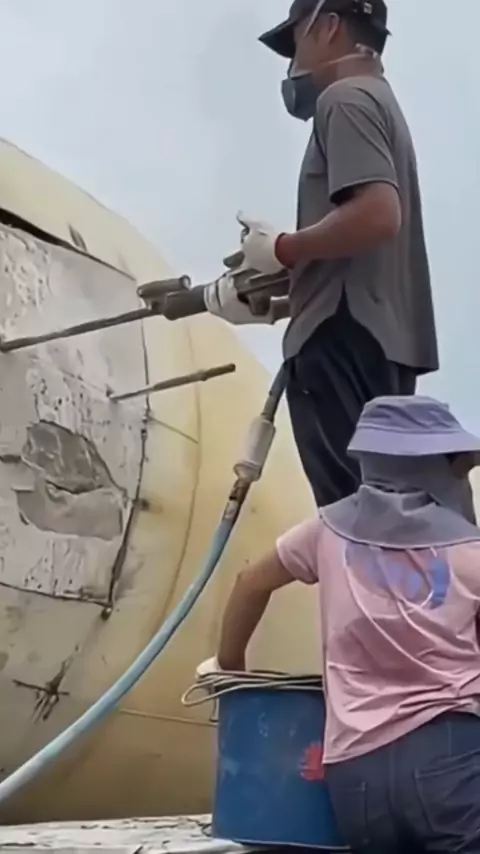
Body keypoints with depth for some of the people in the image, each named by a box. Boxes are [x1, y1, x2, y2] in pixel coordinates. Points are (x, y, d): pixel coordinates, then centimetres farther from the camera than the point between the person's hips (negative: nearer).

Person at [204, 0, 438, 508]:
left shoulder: (346, 100, -5)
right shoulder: (378, 103, 25)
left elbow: (377, 215, -21)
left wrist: (280, 251, -8)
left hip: (347, 342, -10)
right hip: (378, 343, 10)